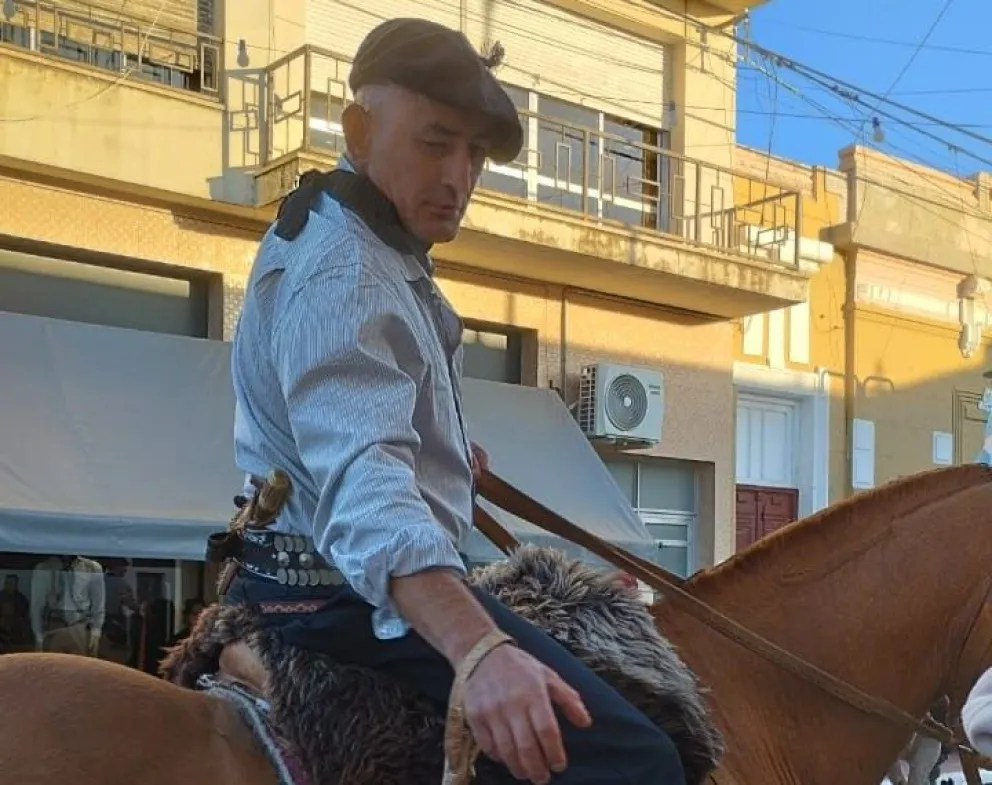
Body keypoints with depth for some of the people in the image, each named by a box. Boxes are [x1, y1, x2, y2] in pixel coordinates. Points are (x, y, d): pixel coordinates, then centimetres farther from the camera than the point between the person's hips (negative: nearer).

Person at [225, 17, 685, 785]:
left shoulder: (377, 248, 11)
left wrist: (445, 453, 29)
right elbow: (362, 482, -42)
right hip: (369, 597, -11)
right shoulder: (344, 274, -23)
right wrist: (479, 651, -55)